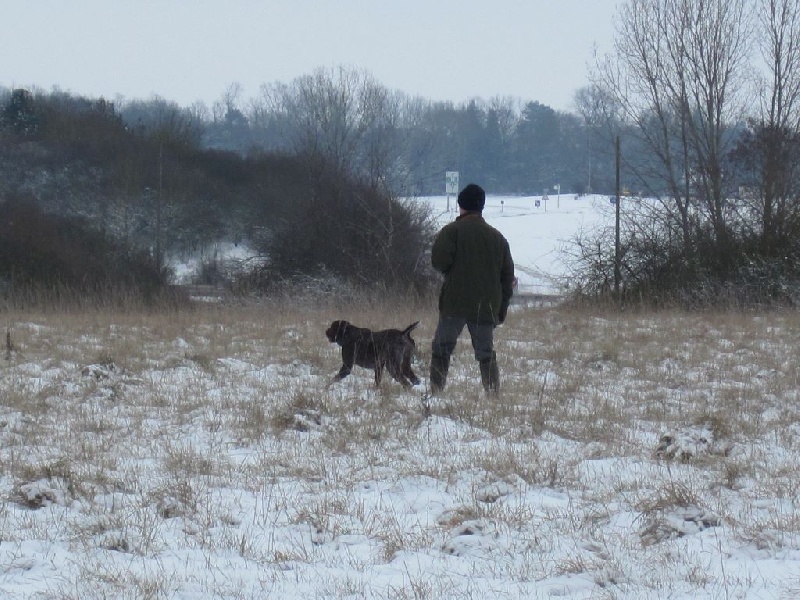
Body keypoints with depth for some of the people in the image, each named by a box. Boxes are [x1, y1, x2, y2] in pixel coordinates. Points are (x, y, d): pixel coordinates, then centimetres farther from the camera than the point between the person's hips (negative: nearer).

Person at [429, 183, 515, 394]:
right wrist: (502, 308, 18)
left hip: (455, 305, -4)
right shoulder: (497, 237, 12)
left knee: (441, 348, 4)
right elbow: (507, 275, 13)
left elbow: (439, 261, -16)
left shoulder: (452, 231, -5)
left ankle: (436, 389, -3)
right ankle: (493, 391, -3)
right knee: (486, 352, 8)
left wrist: (450, 269, 9)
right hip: (487, 307, 4)